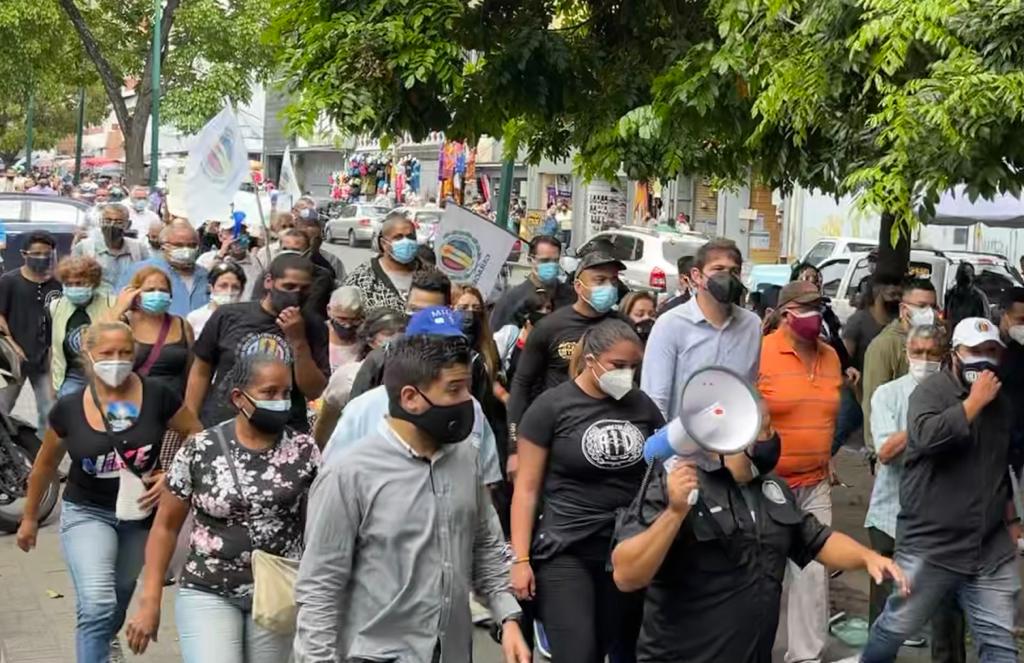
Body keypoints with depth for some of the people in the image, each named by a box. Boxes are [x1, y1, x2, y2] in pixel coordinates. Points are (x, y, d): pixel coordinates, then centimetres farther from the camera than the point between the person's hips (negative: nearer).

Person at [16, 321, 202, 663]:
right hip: (86, 513, -2)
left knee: (118, 602, 22)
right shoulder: (68, 408, -11)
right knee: (97, 605, -20)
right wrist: (30, 517, 14)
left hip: (141, 514, 2)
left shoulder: (156, 396, -14)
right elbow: (46, 464, 5)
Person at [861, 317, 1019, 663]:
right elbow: (925, 435, -30)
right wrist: (974, 402, -22)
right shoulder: (931, 391, -8)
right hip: (930, 546, -5)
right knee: (895, 628, 8)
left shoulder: (1000, 402, 13)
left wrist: (1011, 518, 24)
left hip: (993, 549, 5)